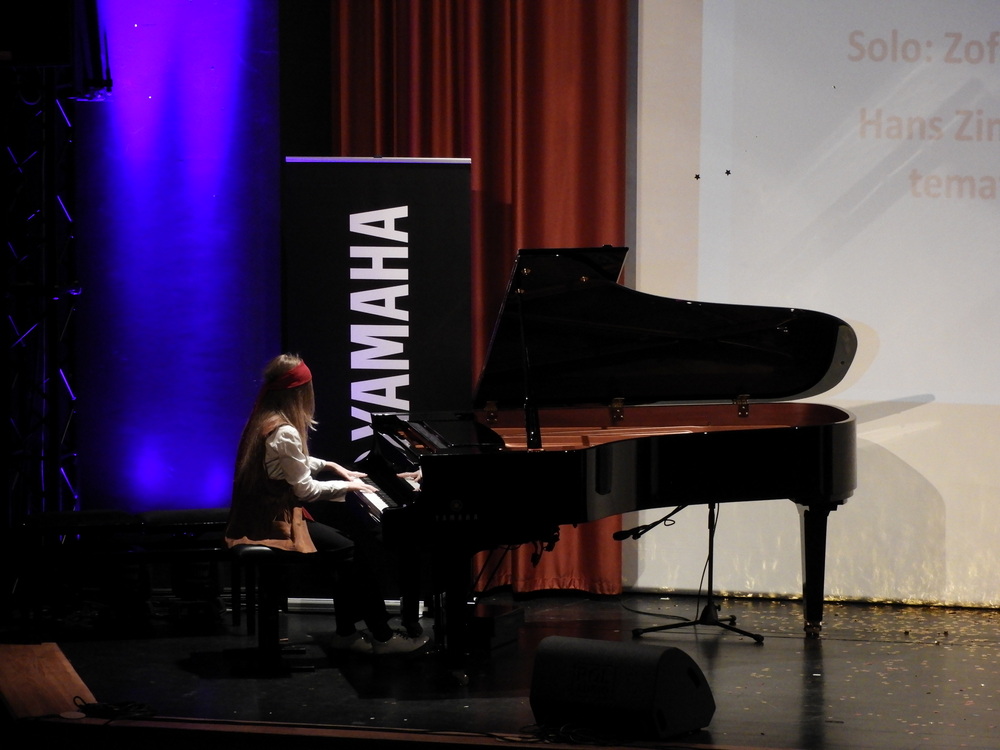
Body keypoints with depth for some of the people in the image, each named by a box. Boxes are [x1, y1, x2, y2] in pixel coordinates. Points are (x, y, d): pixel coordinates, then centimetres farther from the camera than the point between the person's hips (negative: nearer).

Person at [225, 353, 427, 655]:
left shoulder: (264, 420, 7)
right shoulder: (284, 433, -24)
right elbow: (306, 489, -19)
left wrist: (331, 466, 21)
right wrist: (346, 486, -6)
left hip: (265, 514, 10)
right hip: (278, 523, -10)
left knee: (345, 543, 15)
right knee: (355, 551, -7)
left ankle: (346, 632, 16)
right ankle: (382, 637, 0)